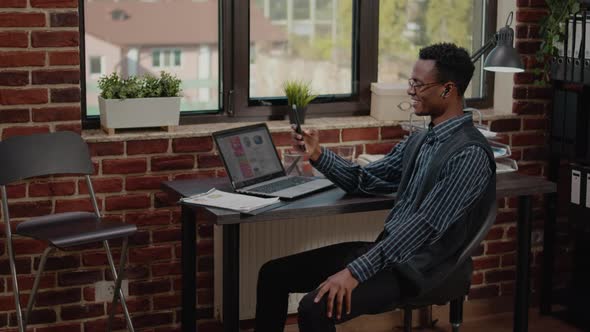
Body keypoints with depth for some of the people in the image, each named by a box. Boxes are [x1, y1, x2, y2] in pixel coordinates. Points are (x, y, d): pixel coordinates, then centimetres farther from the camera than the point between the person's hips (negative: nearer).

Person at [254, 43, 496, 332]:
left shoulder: (470, 154, -18)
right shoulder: (419, 141, 12)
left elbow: (425, 226, -26)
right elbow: (365, 181, 22)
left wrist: (355, 272, -30)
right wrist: (318, 155, 4)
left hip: (420, 267, -9)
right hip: (388, 249, 9)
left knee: (316, 308, -29)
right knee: (273, 274, 5)